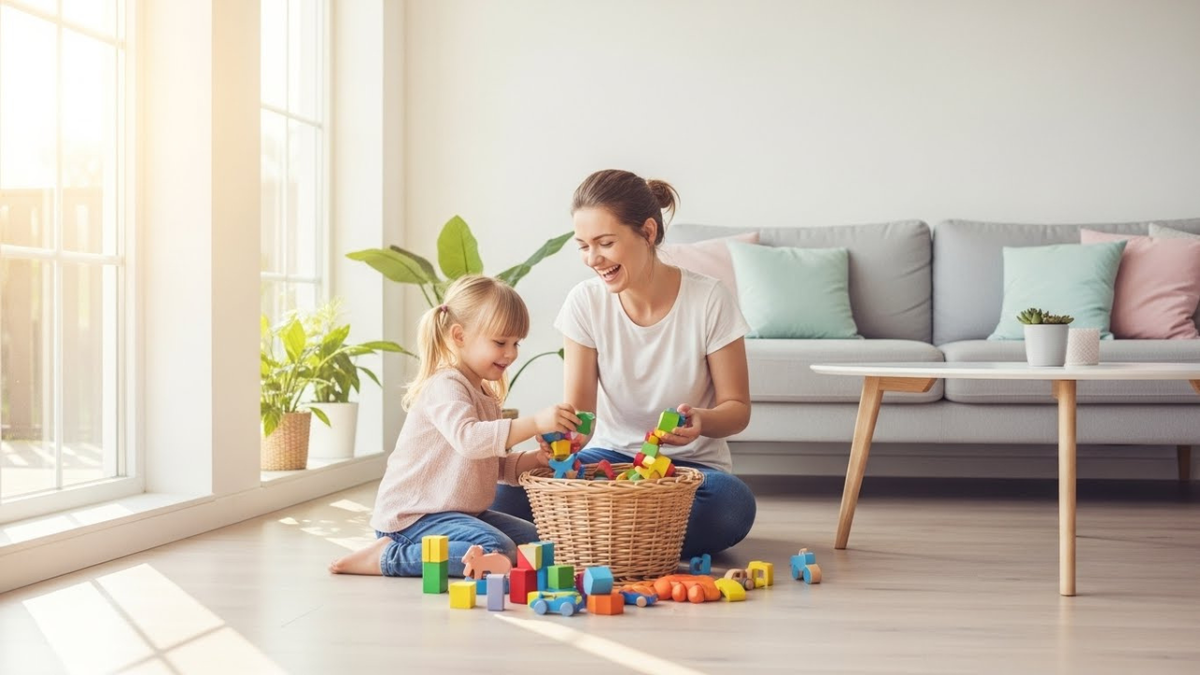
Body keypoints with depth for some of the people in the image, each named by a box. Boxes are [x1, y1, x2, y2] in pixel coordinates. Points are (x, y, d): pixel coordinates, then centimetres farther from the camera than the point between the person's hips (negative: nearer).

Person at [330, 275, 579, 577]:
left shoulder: (486, 395, 16)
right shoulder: (445, 386, -16)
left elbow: (496, 465, 19)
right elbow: (469, 439, -36)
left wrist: (534, 459, -1)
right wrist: (535, 423, -41)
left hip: (462, 511, 10)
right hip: (414, 515, -10)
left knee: (535, 539, 11)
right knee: (497, 552, -28)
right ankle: (389, 557, -14)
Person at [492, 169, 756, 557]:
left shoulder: (709, 300, -12)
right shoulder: (585, 303, -5)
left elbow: (737, 408, -6)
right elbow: (578, 408, -6)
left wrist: (701, 421, -29)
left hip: (692, 464, -1)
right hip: (611, 455, 1)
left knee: (733, 503, -37)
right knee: (507, 495, -25)